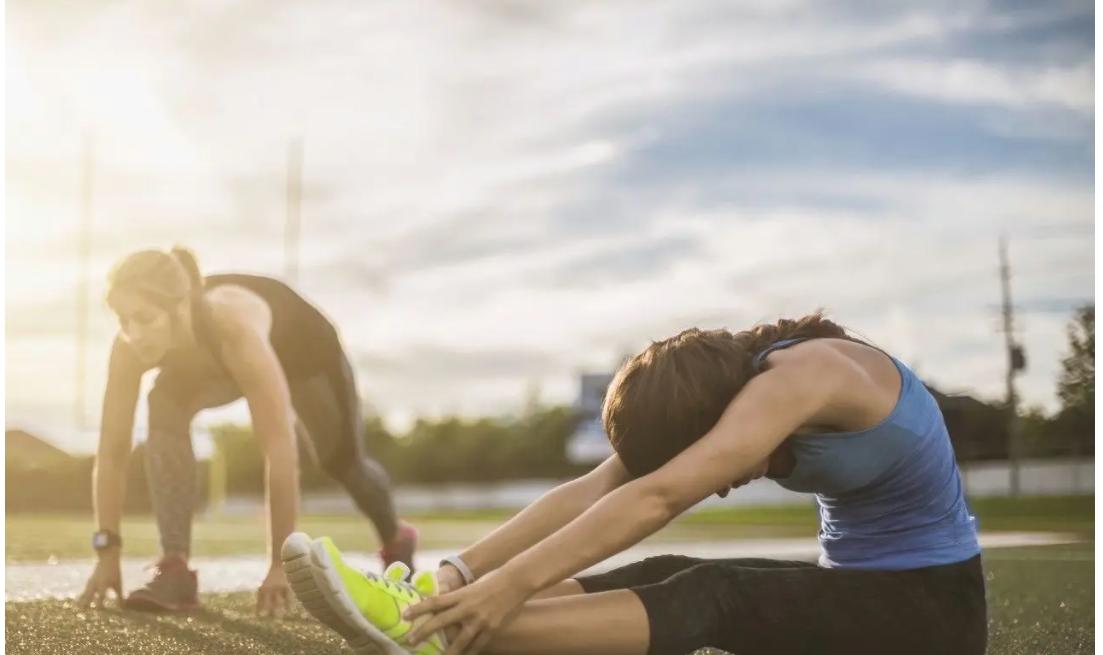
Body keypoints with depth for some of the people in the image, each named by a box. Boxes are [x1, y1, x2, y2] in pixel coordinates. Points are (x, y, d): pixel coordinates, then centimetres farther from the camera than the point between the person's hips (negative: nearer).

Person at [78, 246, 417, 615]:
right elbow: (112, 450, -31)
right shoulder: (130, 347, -37)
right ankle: (176, 568, -24)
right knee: (165, 410, -29)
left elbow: (280, 450, -49)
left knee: (342, 460, 14)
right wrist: (107, 550, -34)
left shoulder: (237, 332, -49)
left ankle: (396, 538, 48)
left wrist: (281, 564, -49)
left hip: (299, 344, -2)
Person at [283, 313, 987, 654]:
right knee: (668, 577, -17)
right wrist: (465, 569, -22)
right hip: (857, 587, 8)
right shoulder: (725, 387, 0)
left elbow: (659, 499, -36)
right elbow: (596, 489, -11)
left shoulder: (801, 376, -25)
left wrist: (512, 585, -42)